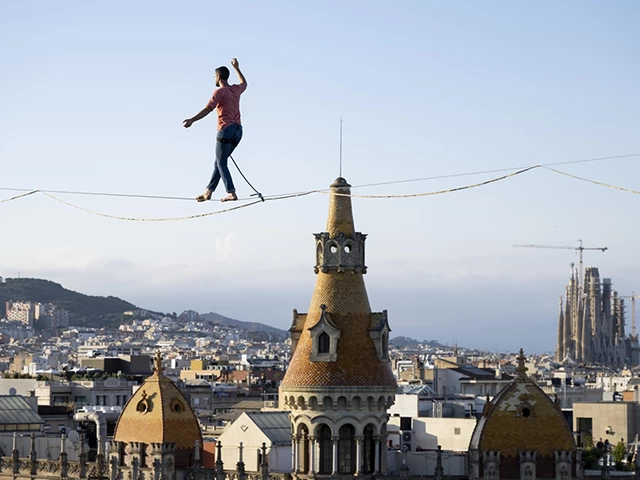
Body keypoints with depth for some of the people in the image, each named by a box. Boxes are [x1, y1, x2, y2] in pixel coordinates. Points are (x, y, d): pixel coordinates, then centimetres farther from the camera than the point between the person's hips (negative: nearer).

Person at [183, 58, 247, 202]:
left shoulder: (220, 91, -7)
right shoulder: (236, 90, 14)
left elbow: (208, 109, -19)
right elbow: (244, 83, 40)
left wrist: (192, 120, -25)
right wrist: (236, 68, 50)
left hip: (226, 130, -8)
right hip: (238, 130, 8)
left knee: (221, 163, -5)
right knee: (219, 162, 13)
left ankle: (231, 193, -16)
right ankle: (208, 191, 15)